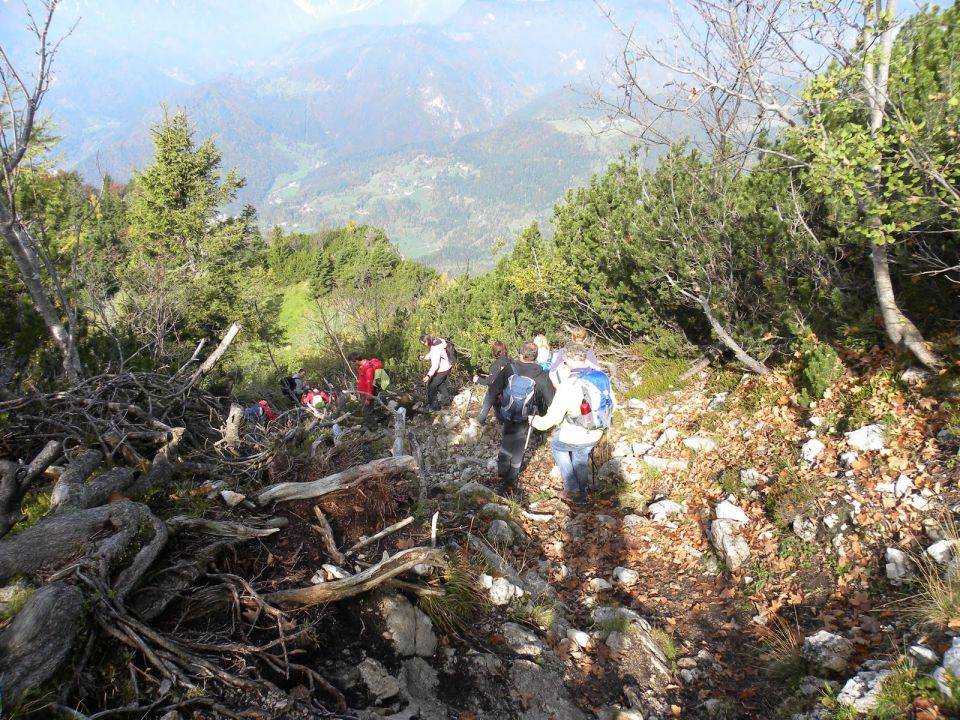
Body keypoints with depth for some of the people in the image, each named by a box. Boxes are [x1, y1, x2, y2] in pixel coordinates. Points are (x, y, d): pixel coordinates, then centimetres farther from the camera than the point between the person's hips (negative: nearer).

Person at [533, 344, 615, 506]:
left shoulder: (569, 385, -27)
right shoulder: (602, 377, -7)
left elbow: (553, 417, -21)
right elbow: (611, 404, 6)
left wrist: (536, 422, -1)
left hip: (574, 437, -5)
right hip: (595, 436, 5)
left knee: (556, 445, 28)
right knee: (581, 457, 32)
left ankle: (572, 489, 30)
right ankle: (581, 495, 48)